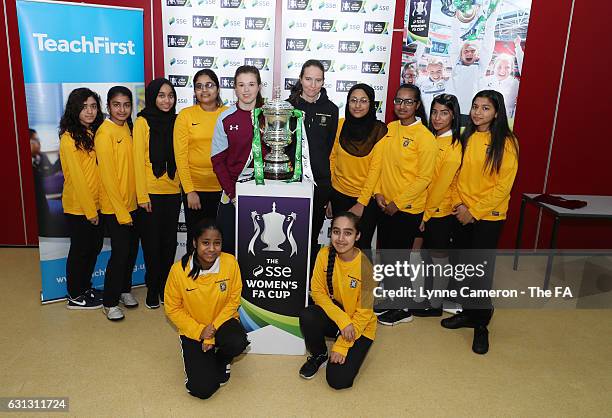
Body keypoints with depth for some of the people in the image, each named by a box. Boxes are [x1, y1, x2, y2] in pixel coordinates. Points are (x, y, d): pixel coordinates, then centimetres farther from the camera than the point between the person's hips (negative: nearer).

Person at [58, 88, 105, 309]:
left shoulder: (94, 133, 8)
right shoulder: (69, 138, -15)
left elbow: (99, 170, 8)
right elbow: (76, 178, -17)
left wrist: (95, 207, 4)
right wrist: (90, 210, -14)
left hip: (95, 204, 7)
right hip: (78, 207, -7)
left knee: (95, 247, 16)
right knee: (80, 250, 5)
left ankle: (85, 288, 34)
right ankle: (75, 297, 22)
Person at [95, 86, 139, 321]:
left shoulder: (128, 128, 8)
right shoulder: (105, 132, -13)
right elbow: (107, 175, -16)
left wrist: (138, 198, 7)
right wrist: (121, 211, -16)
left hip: (132, 202, 7)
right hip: (114, 206, -7)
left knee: (132, 249, 14)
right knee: (120, 253, -3)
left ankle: (125, 290, 32)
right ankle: (110, 303, 12)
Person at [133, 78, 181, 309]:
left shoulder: (175, 121, 8)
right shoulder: (143, 122, -4)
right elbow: (139, 160, -8)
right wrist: (142, 196, -12)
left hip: (173, 192, 4)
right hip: (151, 193, -4)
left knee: (169, 241, 10)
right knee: (151, 242, 4)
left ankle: (165, 287, 23)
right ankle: (152, 288, 18)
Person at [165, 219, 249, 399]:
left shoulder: (230, 262, -17)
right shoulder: (179, 270, -20)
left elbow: (234, 300, -6)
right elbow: (173, 309, -8)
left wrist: (214, 327, -15)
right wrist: (200, 331, -15)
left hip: (222, 321, 1)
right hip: (193, 330, -1)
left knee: (238, 343, -34)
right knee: (202, 389, -13)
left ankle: (222, 359, 5)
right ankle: (196, 360, 23)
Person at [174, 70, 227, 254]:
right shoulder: (186, 115, -1)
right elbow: (180, 155, -3)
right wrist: (189, 190, -8)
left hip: (223, 188, 1)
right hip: (195, 188, -1)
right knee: (196, 239, 10)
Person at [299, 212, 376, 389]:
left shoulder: (365, 266, -24)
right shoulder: (324, 254, -15)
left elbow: (364, 313, -16)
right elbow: (317, 291, -10)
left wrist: (341, 346, -15)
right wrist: (342, 320, -23)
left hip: (360, 326, -3)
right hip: (332, 314, 3)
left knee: (338, 380, -16)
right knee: (307, 316, -30)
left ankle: (350, 352, 17)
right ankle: (319, 355, 2)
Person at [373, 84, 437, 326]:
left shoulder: (424, 137, -13)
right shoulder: (389, 129, 5)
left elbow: (424, 177, -14)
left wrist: (398, 203, -14)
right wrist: (378, 193, -1)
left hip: (408, 208, -6)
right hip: (385, 205, 6)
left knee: (399, 257, 3)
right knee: (385, 253, 16)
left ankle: (403, 309, 20)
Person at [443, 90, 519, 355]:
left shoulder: (506, 143, -10)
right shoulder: (465, 137, 6)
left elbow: (503, 186, -12)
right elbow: (458, 173, 9)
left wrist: (475, 211, -13)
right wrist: (459, 202, -5)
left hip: (488, 216, -5)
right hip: (461, 213, 5)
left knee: (481, 270, 1)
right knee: (463, 266, 12)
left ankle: (481, 325, 17)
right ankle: (467, 313, 30)